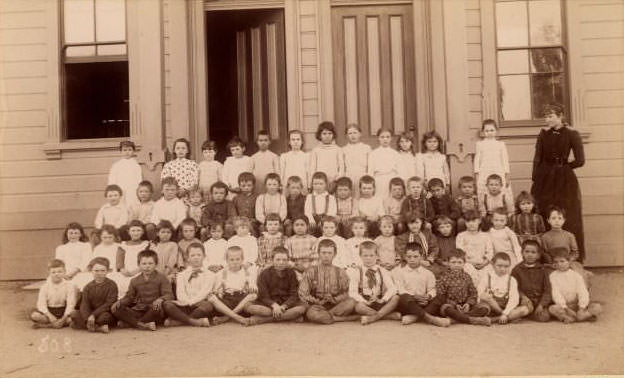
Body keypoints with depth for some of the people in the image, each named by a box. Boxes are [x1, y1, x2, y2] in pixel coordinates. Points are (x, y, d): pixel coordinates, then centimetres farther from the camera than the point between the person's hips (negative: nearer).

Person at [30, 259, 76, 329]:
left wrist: (64, 318, -26)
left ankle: (44, 325, -25)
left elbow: (70, 304, -13)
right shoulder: (45, 287, -2)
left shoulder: (69, 285, -5)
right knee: (34, 315, -28)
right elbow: (41, 304, -12)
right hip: (49, 311, 0)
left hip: (63, 311, 0)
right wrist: (50, 316, -28)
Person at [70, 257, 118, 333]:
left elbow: (109, 304, -13)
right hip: (90, 314, 5)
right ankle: (99, 328, -28)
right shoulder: (88, 287, 7)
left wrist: (93, 315, -23)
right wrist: (87, 319, -26)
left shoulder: (112, 285, -5)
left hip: (106, 313, -5)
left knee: (104, 317, -39)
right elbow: (84, 305, -6)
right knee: (74, 315, -22)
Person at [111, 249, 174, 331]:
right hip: (138, 311, 3)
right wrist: (119, 302, -8)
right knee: (115, 309, -18)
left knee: (159, 307, -39)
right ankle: (143, 325, -35)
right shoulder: (134, 281, 15)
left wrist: (160, 299, -31)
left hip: (153, 311, -3)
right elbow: (129, 297, 15)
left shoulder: (162, 279, 2)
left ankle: (129, 322, -26)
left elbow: (169, 295, -8)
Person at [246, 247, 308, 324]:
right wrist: (274, 305, -28)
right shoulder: (264, 274, 0)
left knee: (303, 307, -30)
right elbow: (263, 296, -8)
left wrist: (283, 306, -25)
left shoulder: (291, 273, 3)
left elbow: (294, 295, -5)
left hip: (286, 304, 1)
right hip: (269, 305, -1)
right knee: (249, 307, -30)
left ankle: (263, 319, -29)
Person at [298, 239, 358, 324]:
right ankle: (345, 318, -23)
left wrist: (334, 299, -16)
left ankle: (323, 316, -25)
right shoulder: (311, 272, 5)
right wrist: (318, 302, -15)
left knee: (351, 302, -28)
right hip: (318, 306, -1)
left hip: (335, 306, 1)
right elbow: (302, 294, -2)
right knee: (311, 313, -37)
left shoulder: (340, 272, 9)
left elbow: (346, 294, 3)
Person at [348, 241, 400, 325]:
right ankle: (391, 315, -27)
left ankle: (374, 317, -31)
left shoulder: (382, 271, 9)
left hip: (380, 303, 2)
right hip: (365, 304, -2)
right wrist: (364, 302, -23)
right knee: (358, 306, -36)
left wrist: (383, 299, -21)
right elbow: (352, 292, -7)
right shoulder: (356, 272, 4)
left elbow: (392, 288, -3)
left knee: (396, 298, -25)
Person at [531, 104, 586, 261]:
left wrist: (562, 166, 1)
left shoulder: (571, 134, -4)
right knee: (544, 218, 2)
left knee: (568, 220, 1)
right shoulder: (543, 135, 6)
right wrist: (535, 180, -3)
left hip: (565, 181, -3)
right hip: (544, 181, 3)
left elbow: (580, 161, -7)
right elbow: (537, 160, 3)